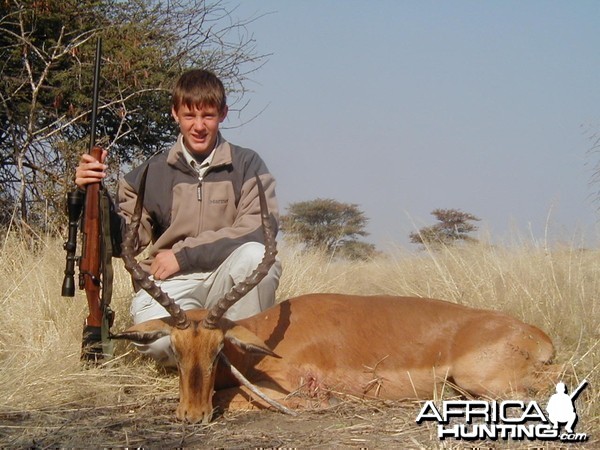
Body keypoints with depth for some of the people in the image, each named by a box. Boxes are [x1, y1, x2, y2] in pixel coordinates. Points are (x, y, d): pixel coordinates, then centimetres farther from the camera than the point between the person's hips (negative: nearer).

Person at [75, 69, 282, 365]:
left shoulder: (247, 165, 0)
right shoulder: (152, 173, 6)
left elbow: (258, 232, -12)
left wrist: (184, 255, -14)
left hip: (229, 283, 0)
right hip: (169, 286, 1)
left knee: (254, 254, -34)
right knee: (156, 338, -34)